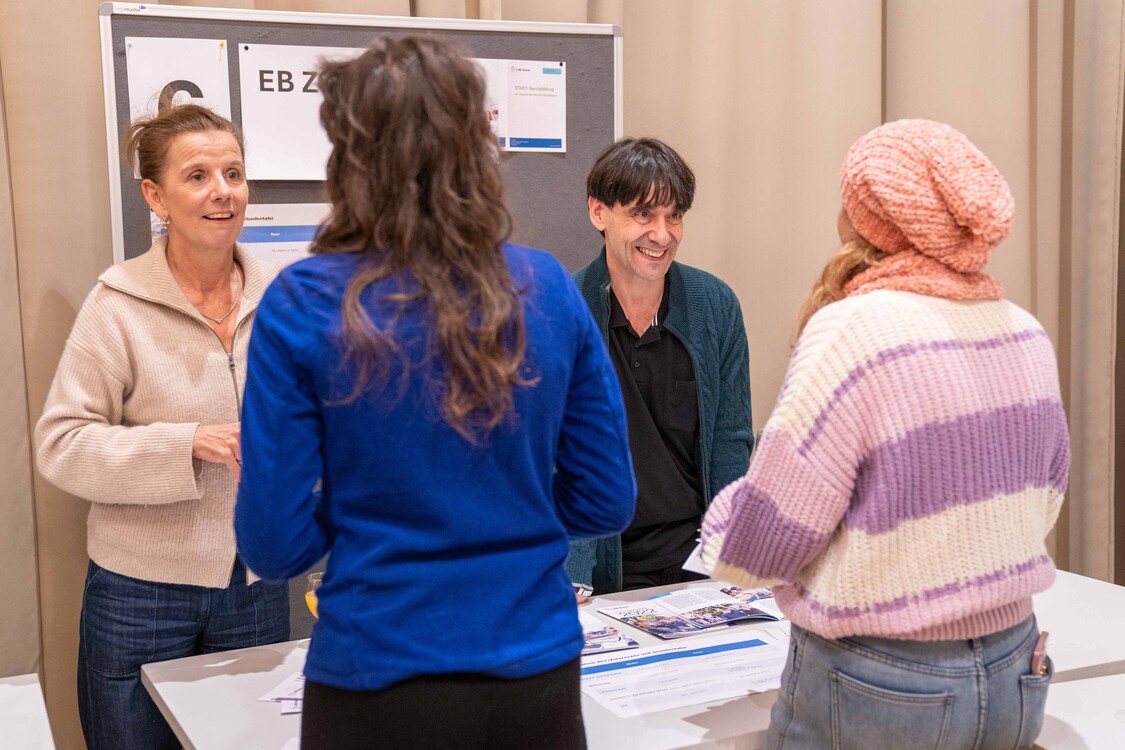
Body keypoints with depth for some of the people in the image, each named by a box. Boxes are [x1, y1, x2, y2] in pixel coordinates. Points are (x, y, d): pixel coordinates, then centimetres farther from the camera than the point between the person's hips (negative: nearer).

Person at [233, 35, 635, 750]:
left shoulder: (302, 307, -13)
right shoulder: (549, 288, -6)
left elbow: (275, 544, -11)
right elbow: (606, 503, 0)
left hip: (379, 687, -2)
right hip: (539, 676, 2)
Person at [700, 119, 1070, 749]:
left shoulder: (854, 331, -20)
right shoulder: (1028, 335, -1)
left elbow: (757, 547, -18)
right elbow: (1043, 505, 12)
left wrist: (720, 521, 4)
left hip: (877, 694, -6)